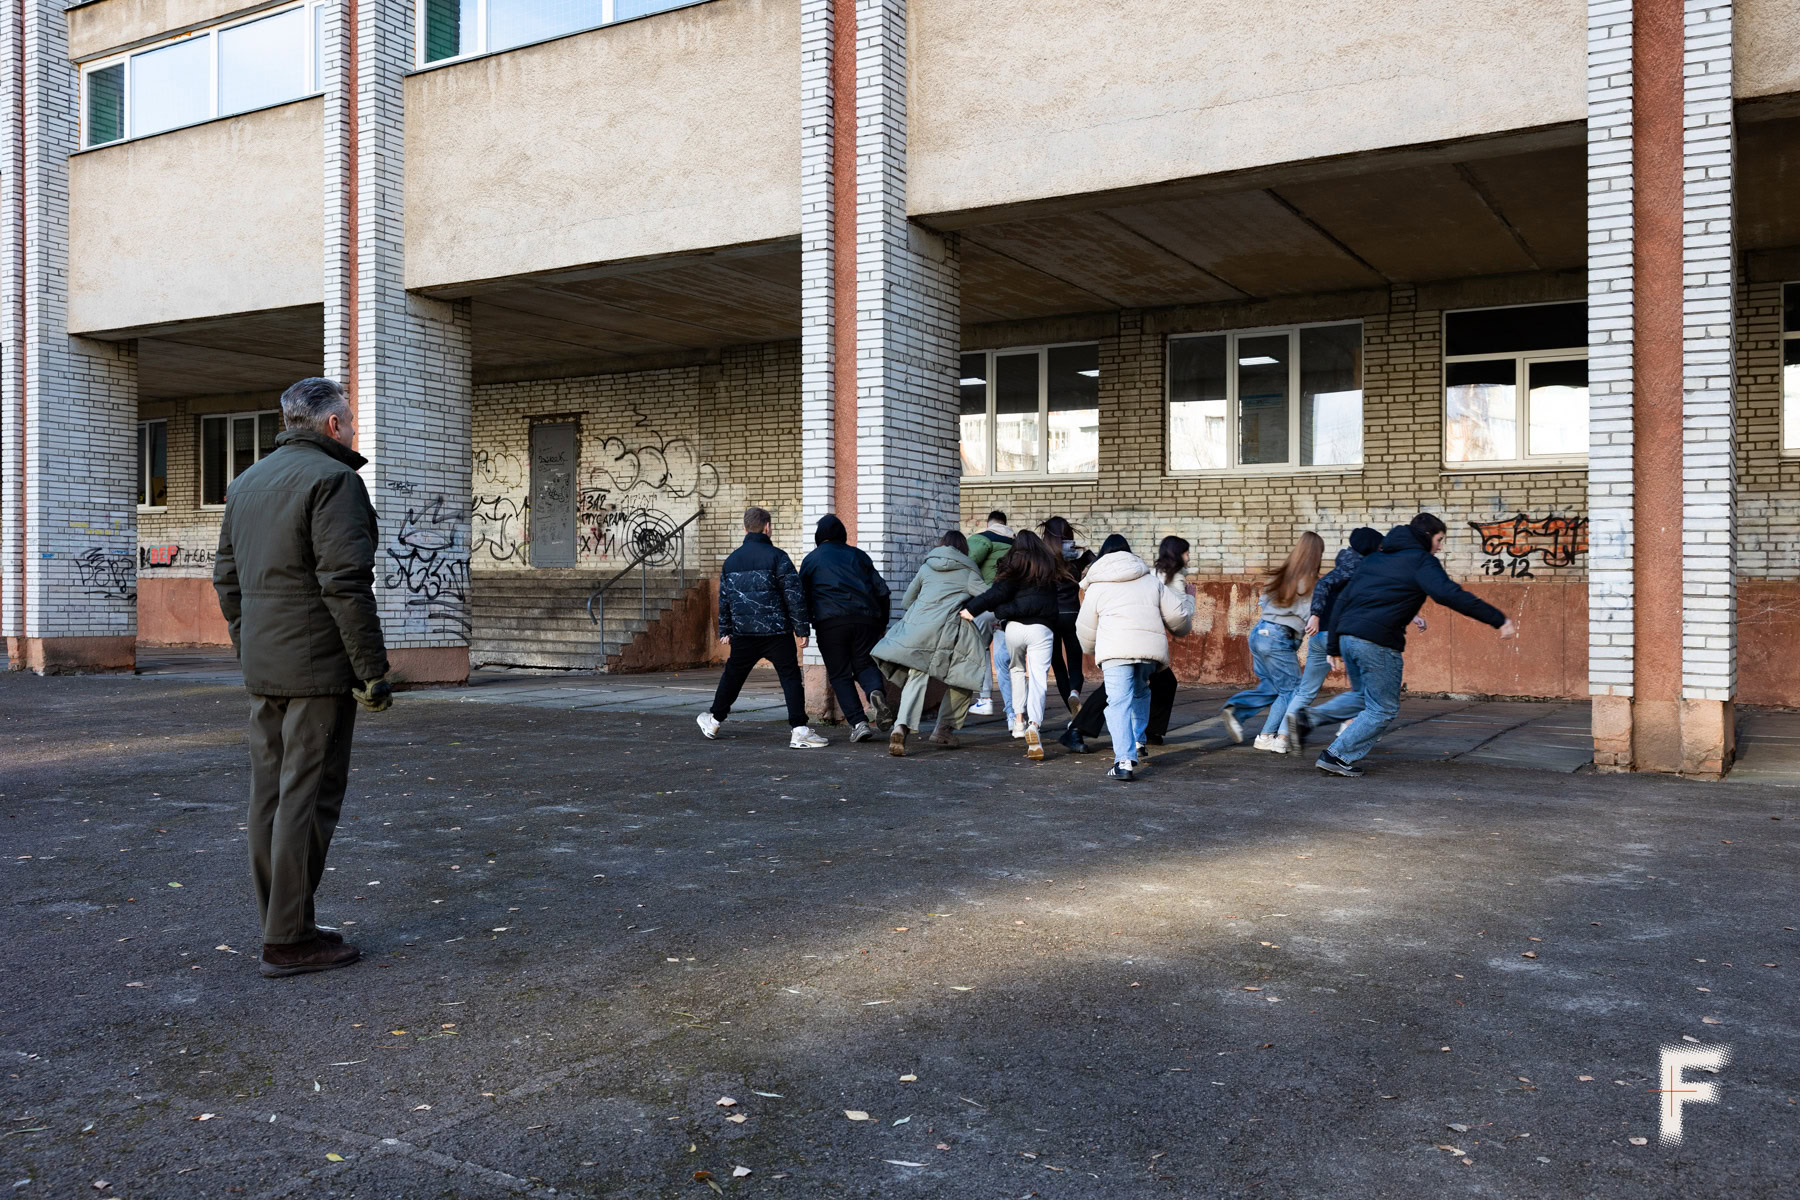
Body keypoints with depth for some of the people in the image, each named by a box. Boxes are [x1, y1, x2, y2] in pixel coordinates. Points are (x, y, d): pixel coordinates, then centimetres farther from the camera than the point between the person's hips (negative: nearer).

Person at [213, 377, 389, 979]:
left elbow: (227, 578, 21)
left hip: (263, 670, 9)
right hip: (318, 666, -9)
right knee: (308, 798, -5)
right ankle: (289, 939, -1)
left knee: (269, 794, 12)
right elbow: (346, 584, -19)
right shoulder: (333, 480, -11)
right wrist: (372, 670, -16)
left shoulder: (247, 483, 18)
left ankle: (279, 928, 20)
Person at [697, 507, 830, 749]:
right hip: (776, 631, -5)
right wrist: (801, 629, -5)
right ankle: (799, 730, -9)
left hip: (743, 632, 5)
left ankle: (714, 720, 33)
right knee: (790, 677, -1)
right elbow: (794, 594, -10)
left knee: (733, 675, 20)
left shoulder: (731, 560, 9)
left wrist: (725, 630, 24)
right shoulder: (776, 556, -7)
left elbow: (724, 598, 15)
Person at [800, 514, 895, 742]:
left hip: (830, 622, -2)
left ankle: (859, 722, -7)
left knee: (840, 674, 6)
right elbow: (881, 590, 16)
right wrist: (882, 624, 22)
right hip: (865, 618, 2)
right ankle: (877, 690, -17)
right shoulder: (858, 555, 20)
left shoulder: (811, 560, 15)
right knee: (864, 664, 16)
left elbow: (803, 597, 11)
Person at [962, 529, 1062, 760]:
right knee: (1038, 679, -7)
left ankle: (1018, 718, 20)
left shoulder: (1014, 566, 3)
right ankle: (1034, 724, -29)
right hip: (1041, 628, 0)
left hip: (1014, 628, 0)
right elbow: (1048, 602, 12)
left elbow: (999, 593, -11)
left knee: (1018, 670, 25)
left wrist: (972, 608, -12)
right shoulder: (1049, 568, 14)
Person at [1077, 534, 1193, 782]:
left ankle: (1124, 761, -18)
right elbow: (1176, 615, 16)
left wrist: (1092, 652, 38)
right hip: (1151, 647, 4)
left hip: (1117, 649, -4)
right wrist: (1187, 600, 40)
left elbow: (1086, 630, 17)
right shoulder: (1152, 580, 19)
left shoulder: (1097, 587, 13)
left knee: (1119, 703, -7)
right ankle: (1138, 742, 28)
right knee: (1140, 692, 29)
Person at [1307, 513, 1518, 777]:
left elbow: (1341, 602, 21)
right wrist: (1498, 619, -18)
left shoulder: (1374, 558, 22)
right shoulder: (1421, 560, 0)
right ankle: (1338, 756, 1)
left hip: (1347, 637, 8)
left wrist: (1334, 646, 23)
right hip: (1378, 643, -8)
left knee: (1364, 700, 25)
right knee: (1383, 709, 6)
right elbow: (1450, 595, -17)